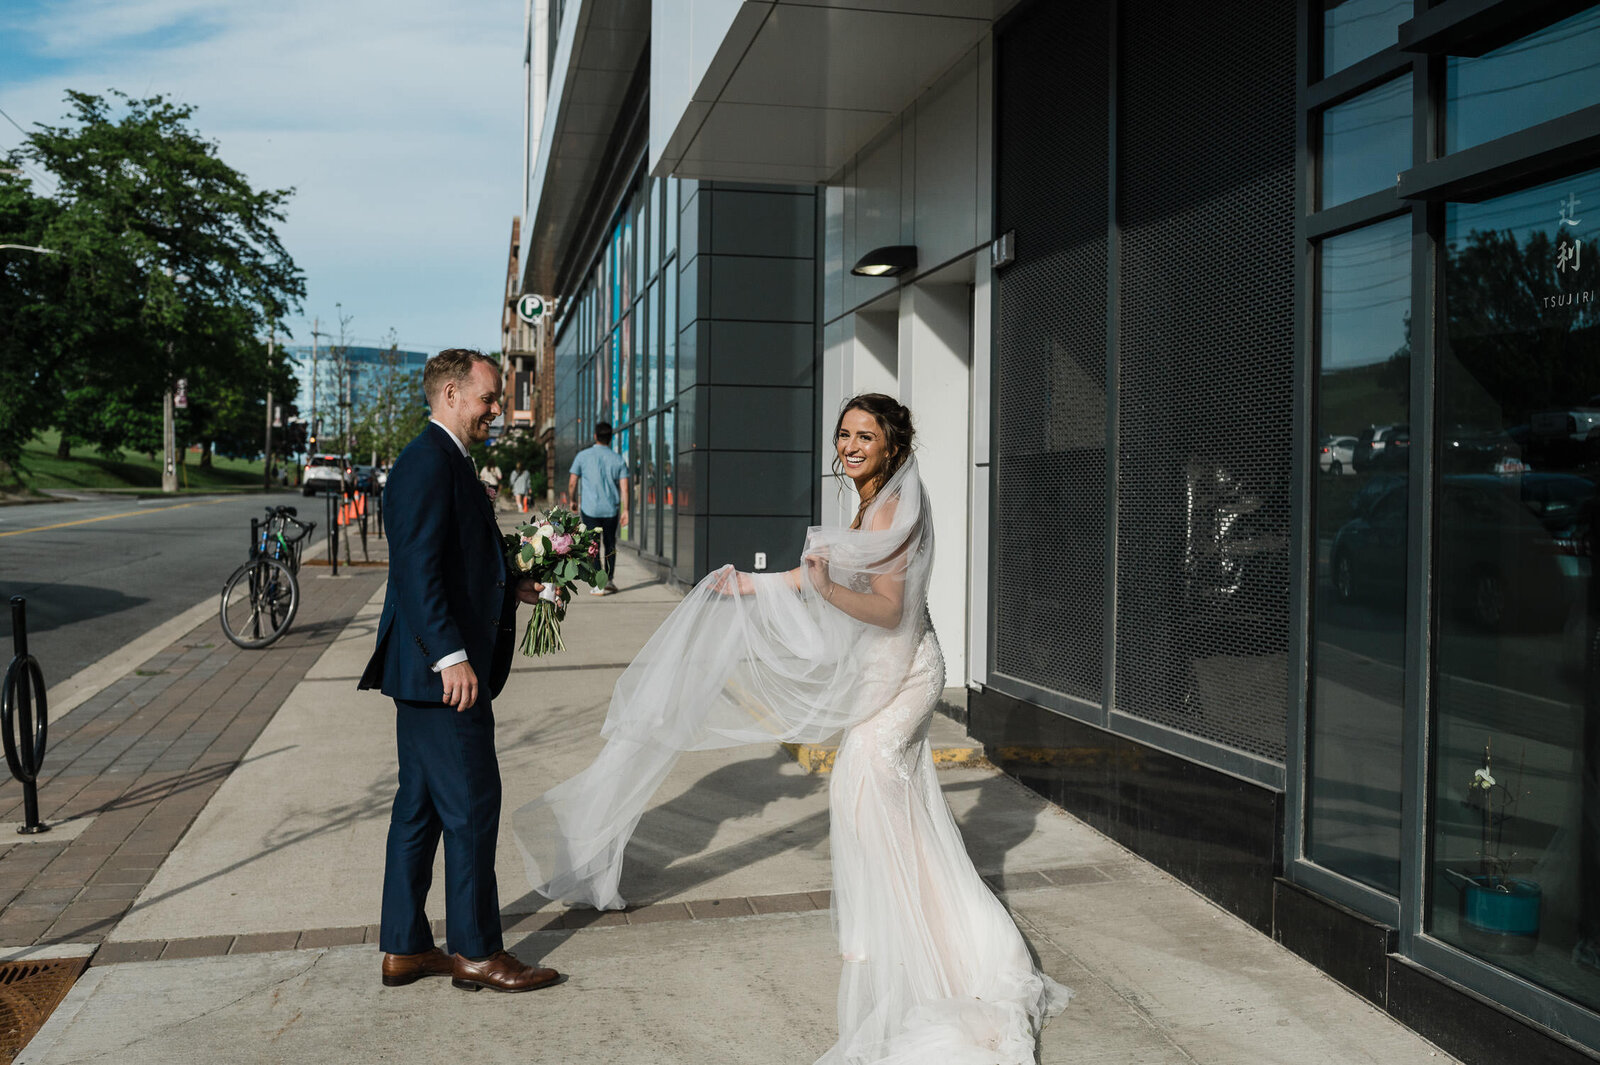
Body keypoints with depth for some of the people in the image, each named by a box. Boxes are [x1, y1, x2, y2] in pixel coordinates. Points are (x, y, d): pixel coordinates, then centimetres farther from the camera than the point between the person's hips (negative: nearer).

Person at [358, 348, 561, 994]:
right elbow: (417, 568, -24)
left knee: (420, 806, 15)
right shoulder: (430, 462, -15)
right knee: (472, 806, -1)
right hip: (441, 670, -11)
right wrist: (451, 655, -27)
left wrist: (510, 588, 15)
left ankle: (404, 947, 25)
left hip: (427, 672, 11)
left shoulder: (443, 461, 18)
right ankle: (475, 951, 11)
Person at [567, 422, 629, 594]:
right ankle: (609, 580, 21)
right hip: (611, 508, 2)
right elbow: (624, 487, -4)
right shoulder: (618, 459, 1)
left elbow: (572, 483, -2)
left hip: (589, 508, -2)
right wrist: (625, 510, -2)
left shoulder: (583, 456, -3)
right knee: (610, 544, 17)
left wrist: (573, 500, 15)